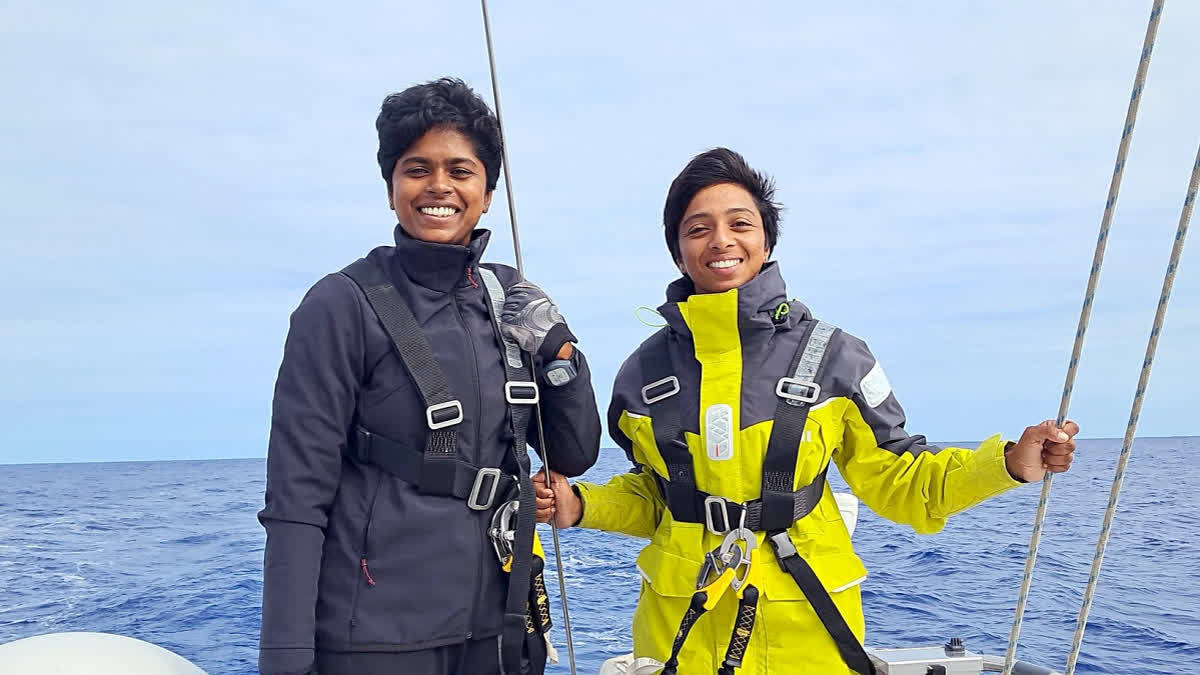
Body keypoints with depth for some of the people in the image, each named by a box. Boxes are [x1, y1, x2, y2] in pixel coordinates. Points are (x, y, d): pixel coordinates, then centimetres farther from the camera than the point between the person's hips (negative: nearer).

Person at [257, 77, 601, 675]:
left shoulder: (511, 300, 5)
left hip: (491, 627, 5)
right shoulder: (342, 306, -9)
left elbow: (575, 455, 10)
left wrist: (559, 351, -6)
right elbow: (297, 495, -11)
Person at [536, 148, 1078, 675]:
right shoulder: (646, 371, -1)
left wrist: (1008, 463, -13)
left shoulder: (833, 357, -7)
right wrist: (580, 506, -4)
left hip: (806, 623, -1)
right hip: (680, 626, 2)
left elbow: (895, 480, 0)